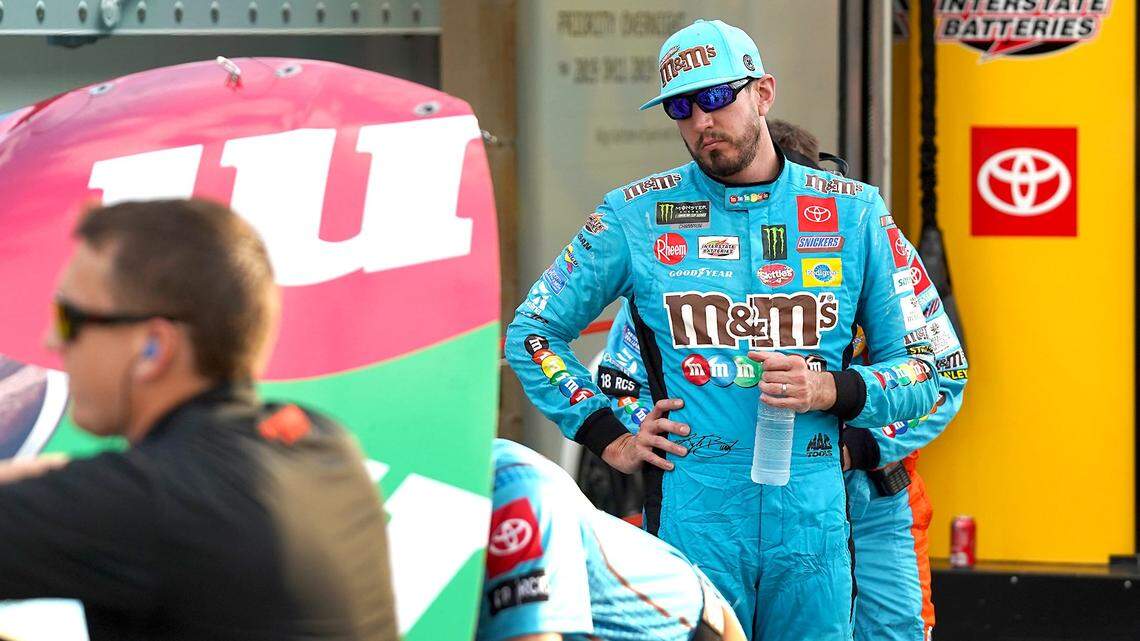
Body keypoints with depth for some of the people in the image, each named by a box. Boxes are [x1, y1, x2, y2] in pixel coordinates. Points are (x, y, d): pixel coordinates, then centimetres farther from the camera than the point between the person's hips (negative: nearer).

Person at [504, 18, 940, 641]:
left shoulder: (854, 212, 7)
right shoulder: (635, 216, 5)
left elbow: (921, 371, 10)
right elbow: (532, 332, 13)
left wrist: (834, 390, -10)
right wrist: (607, 438, 4)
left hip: (812, 515, 1)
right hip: (691, 513, -1)